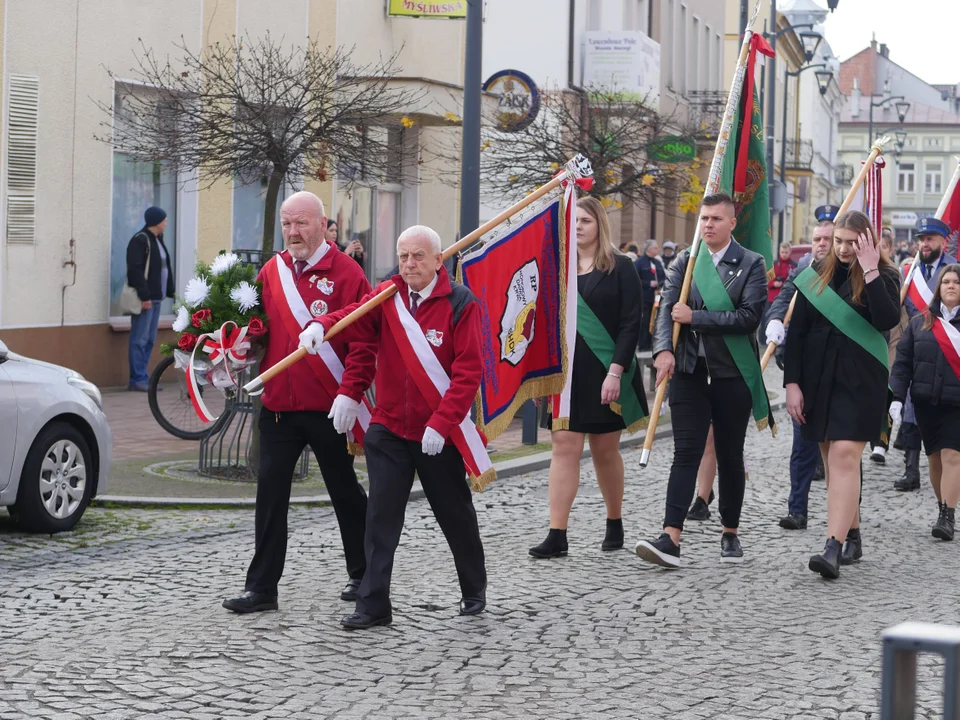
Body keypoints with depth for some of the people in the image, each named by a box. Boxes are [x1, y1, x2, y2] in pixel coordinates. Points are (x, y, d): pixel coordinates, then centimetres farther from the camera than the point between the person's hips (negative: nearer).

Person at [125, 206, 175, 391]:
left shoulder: (157, 240, 19)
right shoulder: (140, 240, -11)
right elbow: (135, 270, -18)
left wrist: (169, 291, 14)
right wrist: (144, 296, -21)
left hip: (155, 298, 10)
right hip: (145, 299, -10)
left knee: (149, 340, 11)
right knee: (140, 339, -7)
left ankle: (142, 378, 16)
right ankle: (138, 380, -7)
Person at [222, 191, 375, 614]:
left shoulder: (345, 273, -7)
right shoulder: (271, 272, 9)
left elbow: (363, 339, -12)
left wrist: (350, 392, -21)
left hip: (330, 409, -4)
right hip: (278, 405, 4)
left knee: (345, 492, 11)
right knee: (270, 494, 1)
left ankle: (362, 575, 27)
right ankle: (261, 587, 5)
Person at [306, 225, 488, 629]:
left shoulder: (460, 304, -10)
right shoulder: (387, 296, 2)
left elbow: (468, 372, -14)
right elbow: (356, 319, -16)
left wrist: (441, 424, -21)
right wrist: (322, 326, -37)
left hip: (440, 435, -2)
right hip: (389, 429, 3)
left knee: (455, 514, 12)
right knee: (381, 516, -4)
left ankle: (474, 590, 34)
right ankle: (373, 606, -1)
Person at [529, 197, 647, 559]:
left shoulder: (620, 268, -2)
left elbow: (631, 324, -7)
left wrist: (616, 371, -16)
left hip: (604, 371, -3)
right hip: (565, 370, 3)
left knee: (605, 449, 7)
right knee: (564, 447, -4)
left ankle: (614, 525, 26)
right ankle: (556, 536, -7)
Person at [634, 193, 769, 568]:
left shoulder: (751, 264, -1)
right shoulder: (684, 261, 8)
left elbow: (749, 317, -12)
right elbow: (667, 307, -2)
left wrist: (695, 317, -13)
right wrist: (664, 349, -19)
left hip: (732, 374, -1)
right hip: (689, 371, 1)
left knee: (730, 456, 9)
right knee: (686, 452, -6)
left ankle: (731, 534, 23)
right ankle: (671, 537, -14)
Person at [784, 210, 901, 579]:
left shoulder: (883, 276, -1)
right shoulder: (817, 275, 7)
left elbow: (888, 320, -20)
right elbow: (796, 331, 7)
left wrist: (870, 272, -21)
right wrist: (792, 383, 1)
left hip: (859, 381, -4)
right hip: (818, 379, 4)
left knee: (844, 456, -15)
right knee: (832, 460, 9)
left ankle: (833, 548, -22)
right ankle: (851, 535, 23)